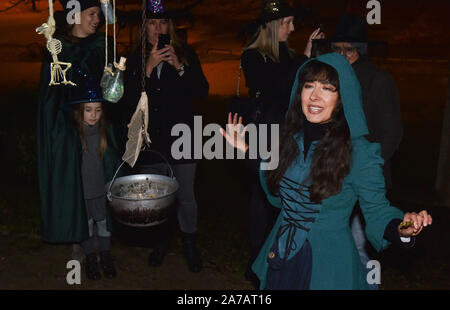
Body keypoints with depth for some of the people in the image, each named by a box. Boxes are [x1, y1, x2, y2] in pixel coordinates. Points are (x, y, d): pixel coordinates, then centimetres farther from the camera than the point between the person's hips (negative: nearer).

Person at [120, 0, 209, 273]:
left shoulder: (186, 54, 1)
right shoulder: (135, 60, 2)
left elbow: (202, 92, -6)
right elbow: (129, 100, -9)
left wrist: (179, 67, -18)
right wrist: (148, 68, -19)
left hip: (181, 138, -1)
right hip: (149, 140, 2)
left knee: (186, 196, 1)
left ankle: (190, 244, 22)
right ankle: (162, 240, 35)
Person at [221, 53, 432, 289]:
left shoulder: (360, 152, -17)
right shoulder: (292, 138, -2)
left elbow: (377, 211, -12)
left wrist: (401, 228, -34)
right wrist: (248, 151, 8)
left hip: (328, 268, -5)